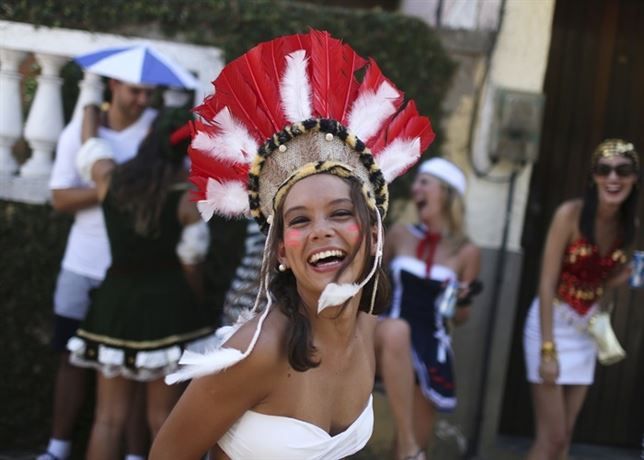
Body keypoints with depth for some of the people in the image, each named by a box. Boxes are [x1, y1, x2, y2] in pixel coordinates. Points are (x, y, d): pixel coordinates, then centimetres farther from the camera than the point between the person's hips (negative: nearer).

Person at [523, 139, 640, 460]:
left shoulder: (628, 225, -1)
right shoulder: (571, 214, -18)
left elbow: (602, 282, 10)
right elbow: (547, 284, -18)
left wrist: (631, 272, -8)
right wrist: (547, 349, -21)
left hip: (587, 328, 6)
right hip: (552, 323, -6)